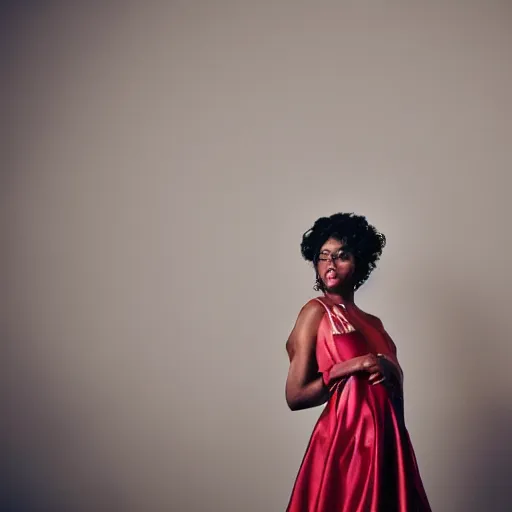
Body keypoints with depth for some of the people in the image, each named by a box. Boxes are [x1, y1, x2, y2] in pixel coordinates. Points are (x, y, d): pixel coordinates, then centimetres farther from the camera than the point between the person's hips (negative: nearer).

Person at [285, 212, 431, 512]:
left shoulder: (373, 323, 12)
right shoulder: (317, 312, -6)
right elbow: (295, 396, -10)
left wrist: (390, 370, 0)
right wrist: (349, 368, -16)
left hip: (389, 444, 6)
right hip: (346, 442, -6)